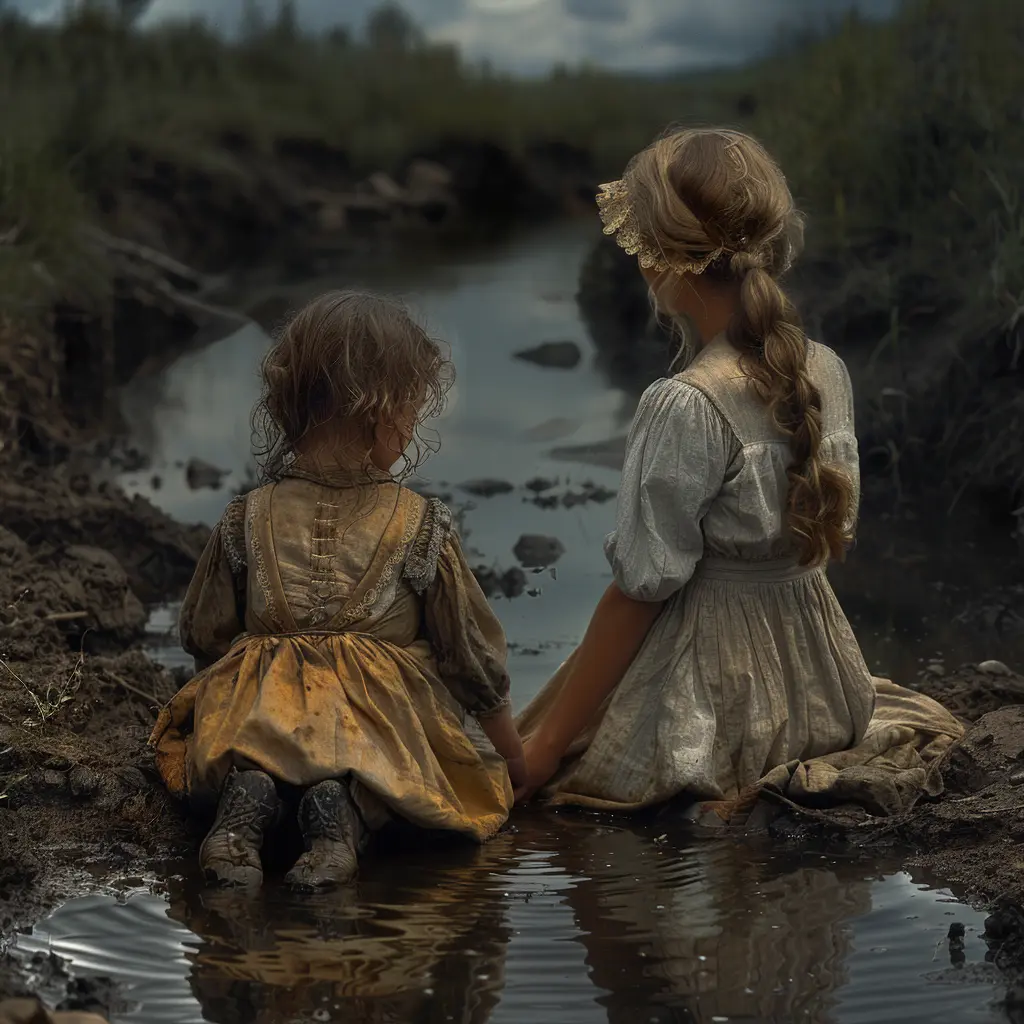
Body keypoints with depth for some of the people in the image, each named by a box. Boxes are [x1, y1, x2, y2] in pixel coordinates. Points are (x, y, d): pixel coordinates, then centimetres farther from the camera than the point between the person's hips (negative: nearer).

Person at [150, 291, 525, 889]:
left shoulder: (247, 522, 2)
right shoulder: (420, 526, -4)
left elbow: (206, 638, 10)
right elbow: (472, 652, 4)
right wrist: (509, 749, 19)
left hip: (259, 716, 2)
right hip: (388, 725, -2)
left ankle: (251, 790, -11)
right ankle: (348, 807, -19)